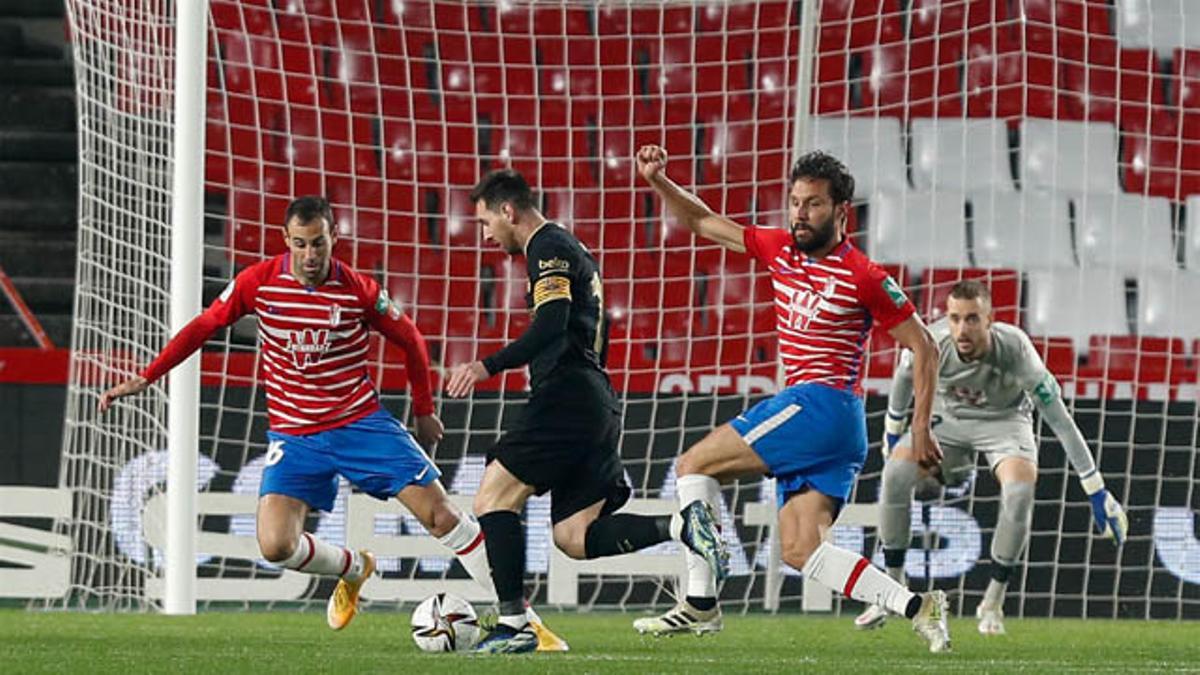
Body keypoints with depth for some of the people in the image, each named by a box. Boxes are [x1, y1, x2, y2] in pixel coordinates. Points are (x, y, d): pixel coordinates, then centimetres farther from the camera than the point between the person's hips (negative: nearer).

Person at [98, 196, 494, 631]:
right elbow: (202, 327, 3)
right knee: (276, 546, -15)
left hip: (361, 425, -1)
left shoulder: (359, 290, -9)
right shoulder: (260, 282, -7)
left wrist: (424, 411, 13)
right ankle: (353, 570, 18)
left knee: (440, 515, -9)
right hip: (294, 438, 1)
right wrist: (143, 379, -2)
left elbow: (410, 341, 6)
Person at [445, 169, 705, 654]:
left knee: (493, 500, -8)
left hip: (568, 397, -10)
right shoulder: (572, 250, 26)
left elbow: (551, 327, -21)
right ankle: (680, 528, -10)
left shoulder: (548, 248, -6)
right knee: (575, 537, 4)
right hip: (598, 404, 10)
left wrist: (487, 367, -24)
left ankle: (514, 623, -14)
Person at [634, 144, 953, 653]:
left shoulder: (863, 277, -7)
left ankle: (700, 603, -8)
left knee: (694, 465, -6)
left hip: (823, 405, -8)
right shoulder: (781, 250, 12)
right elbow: (702, 222, 21)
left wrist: (921, 427, -7)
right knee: (800, 550, -1)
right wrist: (658, 181, 6)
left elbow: (923, 347, -2)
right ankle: (916, 607, -4)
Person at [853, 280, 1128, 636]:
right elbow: (904, 377, 0)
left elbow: (1060, 420, -27)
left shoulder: (1014, 349, -33)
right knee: (896, 471, -26)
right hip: (946, 418, 2)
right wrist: (893, 430, 14)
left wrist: (1096, 491, -25)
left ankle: (993, 601, -14)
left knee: (1020, 490, -32)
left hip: (1004, 419, -2)